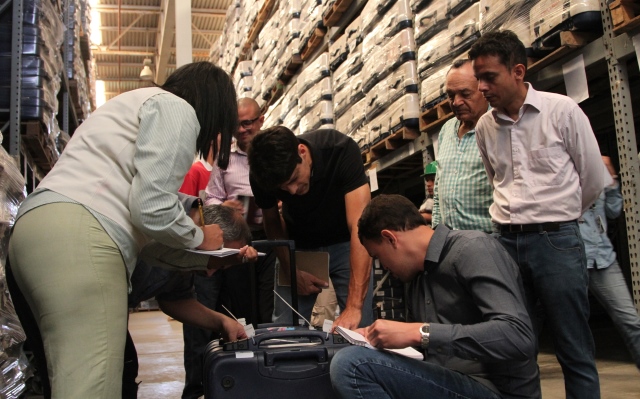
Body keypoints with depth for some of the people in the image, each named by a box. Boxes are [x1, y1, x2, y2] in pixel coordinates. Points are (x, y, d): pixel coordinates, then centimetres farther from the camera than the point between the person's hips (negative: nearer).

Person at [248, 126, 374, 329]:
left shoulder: (342, 150, -31)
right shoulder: (261, 176, -22)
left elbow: (360, 226, -37)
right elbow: (272, 224, -2)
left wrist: (354, 306, -43)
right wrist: (291, 272, -17)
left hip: (344, 243, -2)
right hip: (299, 247, 2)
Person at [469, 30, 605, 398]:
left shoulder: (562, 111, -4)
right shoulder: (485, 126, 8)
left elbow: (593, 179, 4)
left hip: (557, 240, -4)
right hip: (507, 241, 4)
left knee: (575, 353, 1)